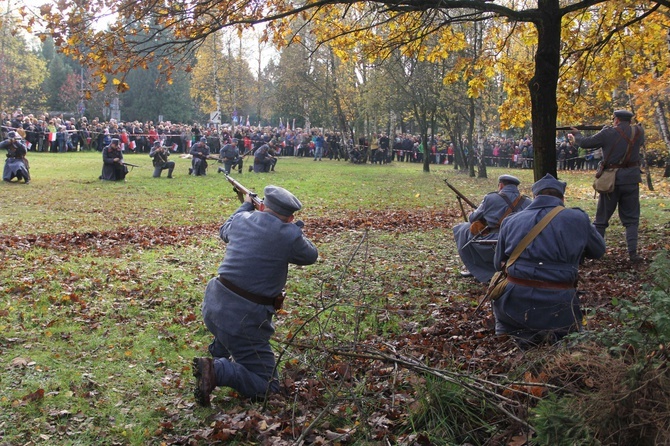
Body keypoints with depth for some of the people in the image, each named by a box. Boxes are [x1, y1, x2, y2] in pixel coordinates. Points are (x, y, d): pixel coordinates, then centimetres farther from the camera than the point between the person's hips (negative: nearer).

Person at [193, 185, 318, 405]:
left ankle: (218, 354, 38)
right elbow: (311, 256, 7)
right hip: (244, 319, -7)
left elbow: (224, 231, 28)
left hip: (212, 305, 7)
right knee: (267, 386, 2)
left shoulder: (242, 219, 3)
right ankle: (217, 370, -14)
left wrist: (246, 205, 41)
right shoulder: (288, 235, -14)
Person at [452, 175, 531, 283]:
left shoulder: (490, 198, -5)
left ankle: (476, 269, 20)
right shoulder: (527, 202, 4)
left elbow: (472, 219, 5)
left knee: (462, 229, 16)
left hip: (490, 249, -5)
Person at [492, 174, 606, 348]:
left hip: (514, 307, 0)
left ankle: (520, 334, 2)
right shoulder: (577, 218, -1)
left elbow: (498, 264, 15)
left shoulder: (510, 221, 5)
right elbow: (598, 251, 18)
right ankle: (555, 336, -6)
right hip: (557, 306, 0)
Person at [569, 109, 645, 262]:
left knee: (602, 217, 11)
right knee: (631, 218, 8)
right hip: (631, 179, 2)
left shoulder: (608, 133, -8)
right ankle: (632, 252, -1)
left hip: (611, 179, -2)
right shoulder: (639, 132, 2)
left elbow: (586, 143, -2)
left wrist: (576, 135, 19)